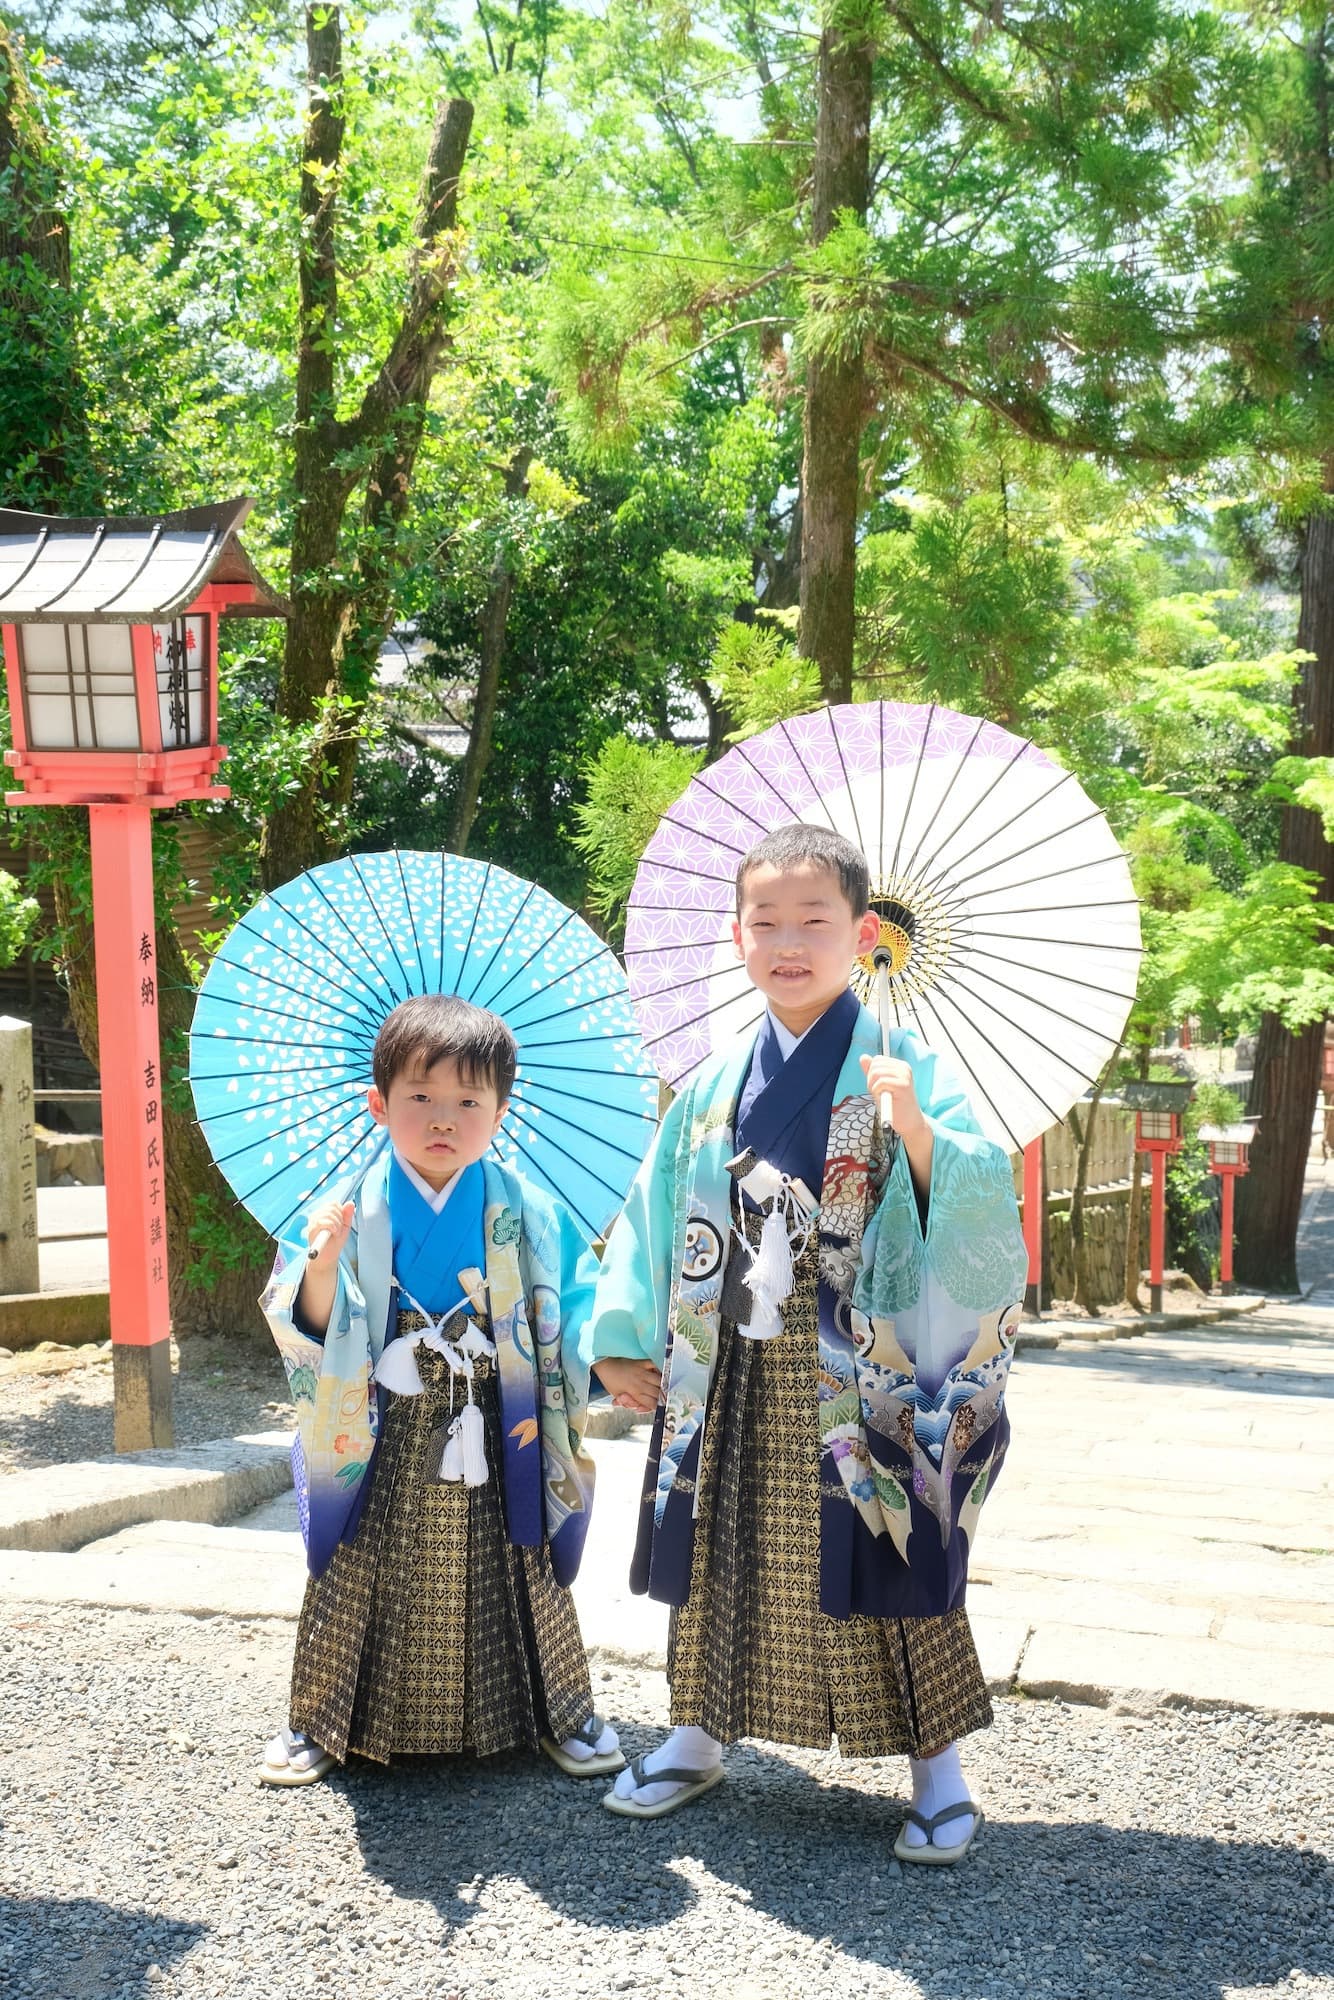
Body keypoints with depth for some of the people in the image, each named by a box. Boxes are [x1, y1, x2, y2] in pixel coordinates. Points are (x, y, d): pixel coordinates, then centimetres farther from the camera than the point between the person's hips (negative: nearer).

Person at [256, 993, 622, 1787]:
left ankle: (560, 1712, 28)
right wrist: (322, 1267, -28)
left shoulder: (526, 1214, -4)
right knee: (362, 1578, 8)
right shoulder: (355, 1211, -7)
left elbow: (578, 1306, 1)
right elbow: (310, 1329, -9)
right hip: (384, 1453, 0)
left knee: (518, 1578, 10)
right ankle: (324, 1721, 26)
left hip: (497, 1447, 1)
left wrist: (554, 1397, -9)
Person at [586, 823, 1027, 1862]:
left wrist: (918, 1131, -31)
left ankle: (938, 1765, 18)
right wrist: (622, 1338, 11)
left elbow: (978, 1206, -14)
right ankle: (700, 1735, 33)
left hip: (860, 1384, -4)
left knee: (884, 1569, 2)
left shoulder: (905, 1071, -6)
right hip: (731, 1379, 4)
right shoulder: (716, 1085, 6)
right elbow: (658, 1212, 11)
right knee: (723, 1559, 15)